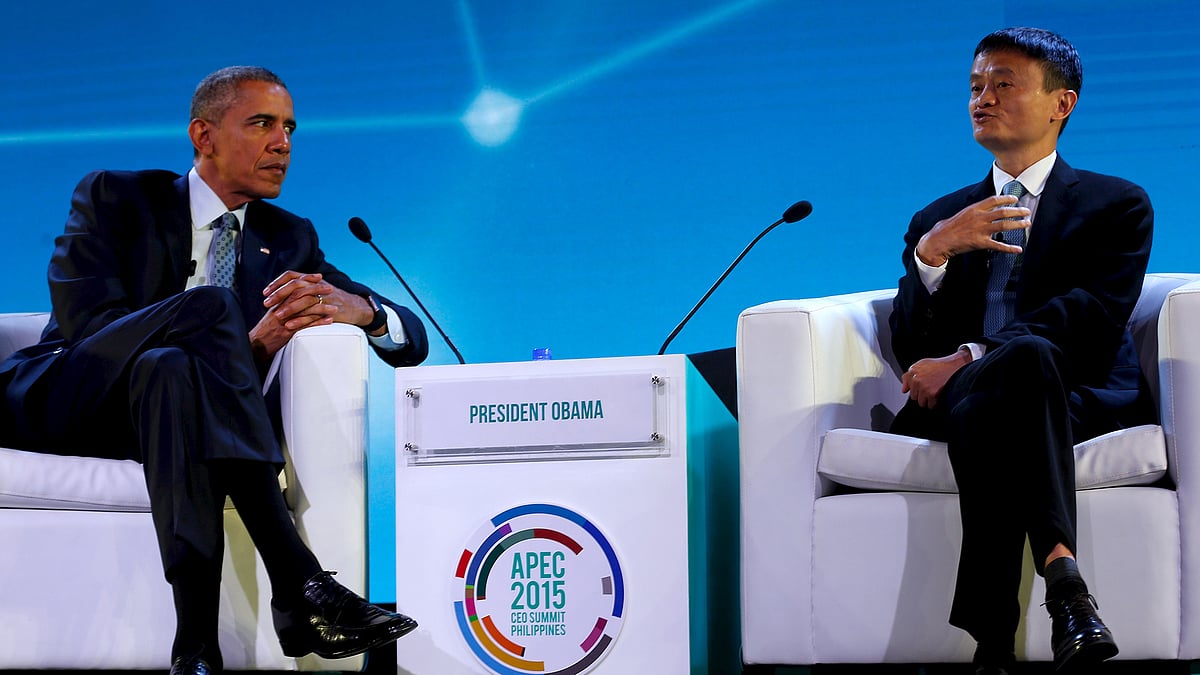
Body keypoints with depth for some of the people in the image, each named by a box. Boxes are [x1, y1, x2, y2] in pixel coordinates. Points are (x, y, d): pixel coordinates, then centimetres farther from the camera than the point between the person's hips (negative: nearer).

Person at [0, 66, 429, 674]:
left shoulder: (288, 238, 17)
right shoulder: (112, 198, 6)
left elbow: (411, 340, 12)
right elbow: (86, 321, -12)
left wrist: (359, 309, -15)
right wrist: (245, 348, -22)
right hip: (65, 401, -3)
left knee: (170, 368, -36)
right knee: (212, 304, -31)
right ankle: (298, 583, -45)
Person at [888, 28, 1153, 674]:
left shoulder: (1117, 205, 16)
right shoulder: (936, 221, 26)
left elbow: (1095, 313, -4)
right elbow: (911, 348, 12)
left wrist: (967, 359, -15)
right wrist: (933, 251, -8)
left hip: (1081, 395, -2)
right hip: (953, 398, 2)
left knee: (982, 399, -39)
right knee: (1025, 354, -36)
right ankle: (1060, 572, -53)